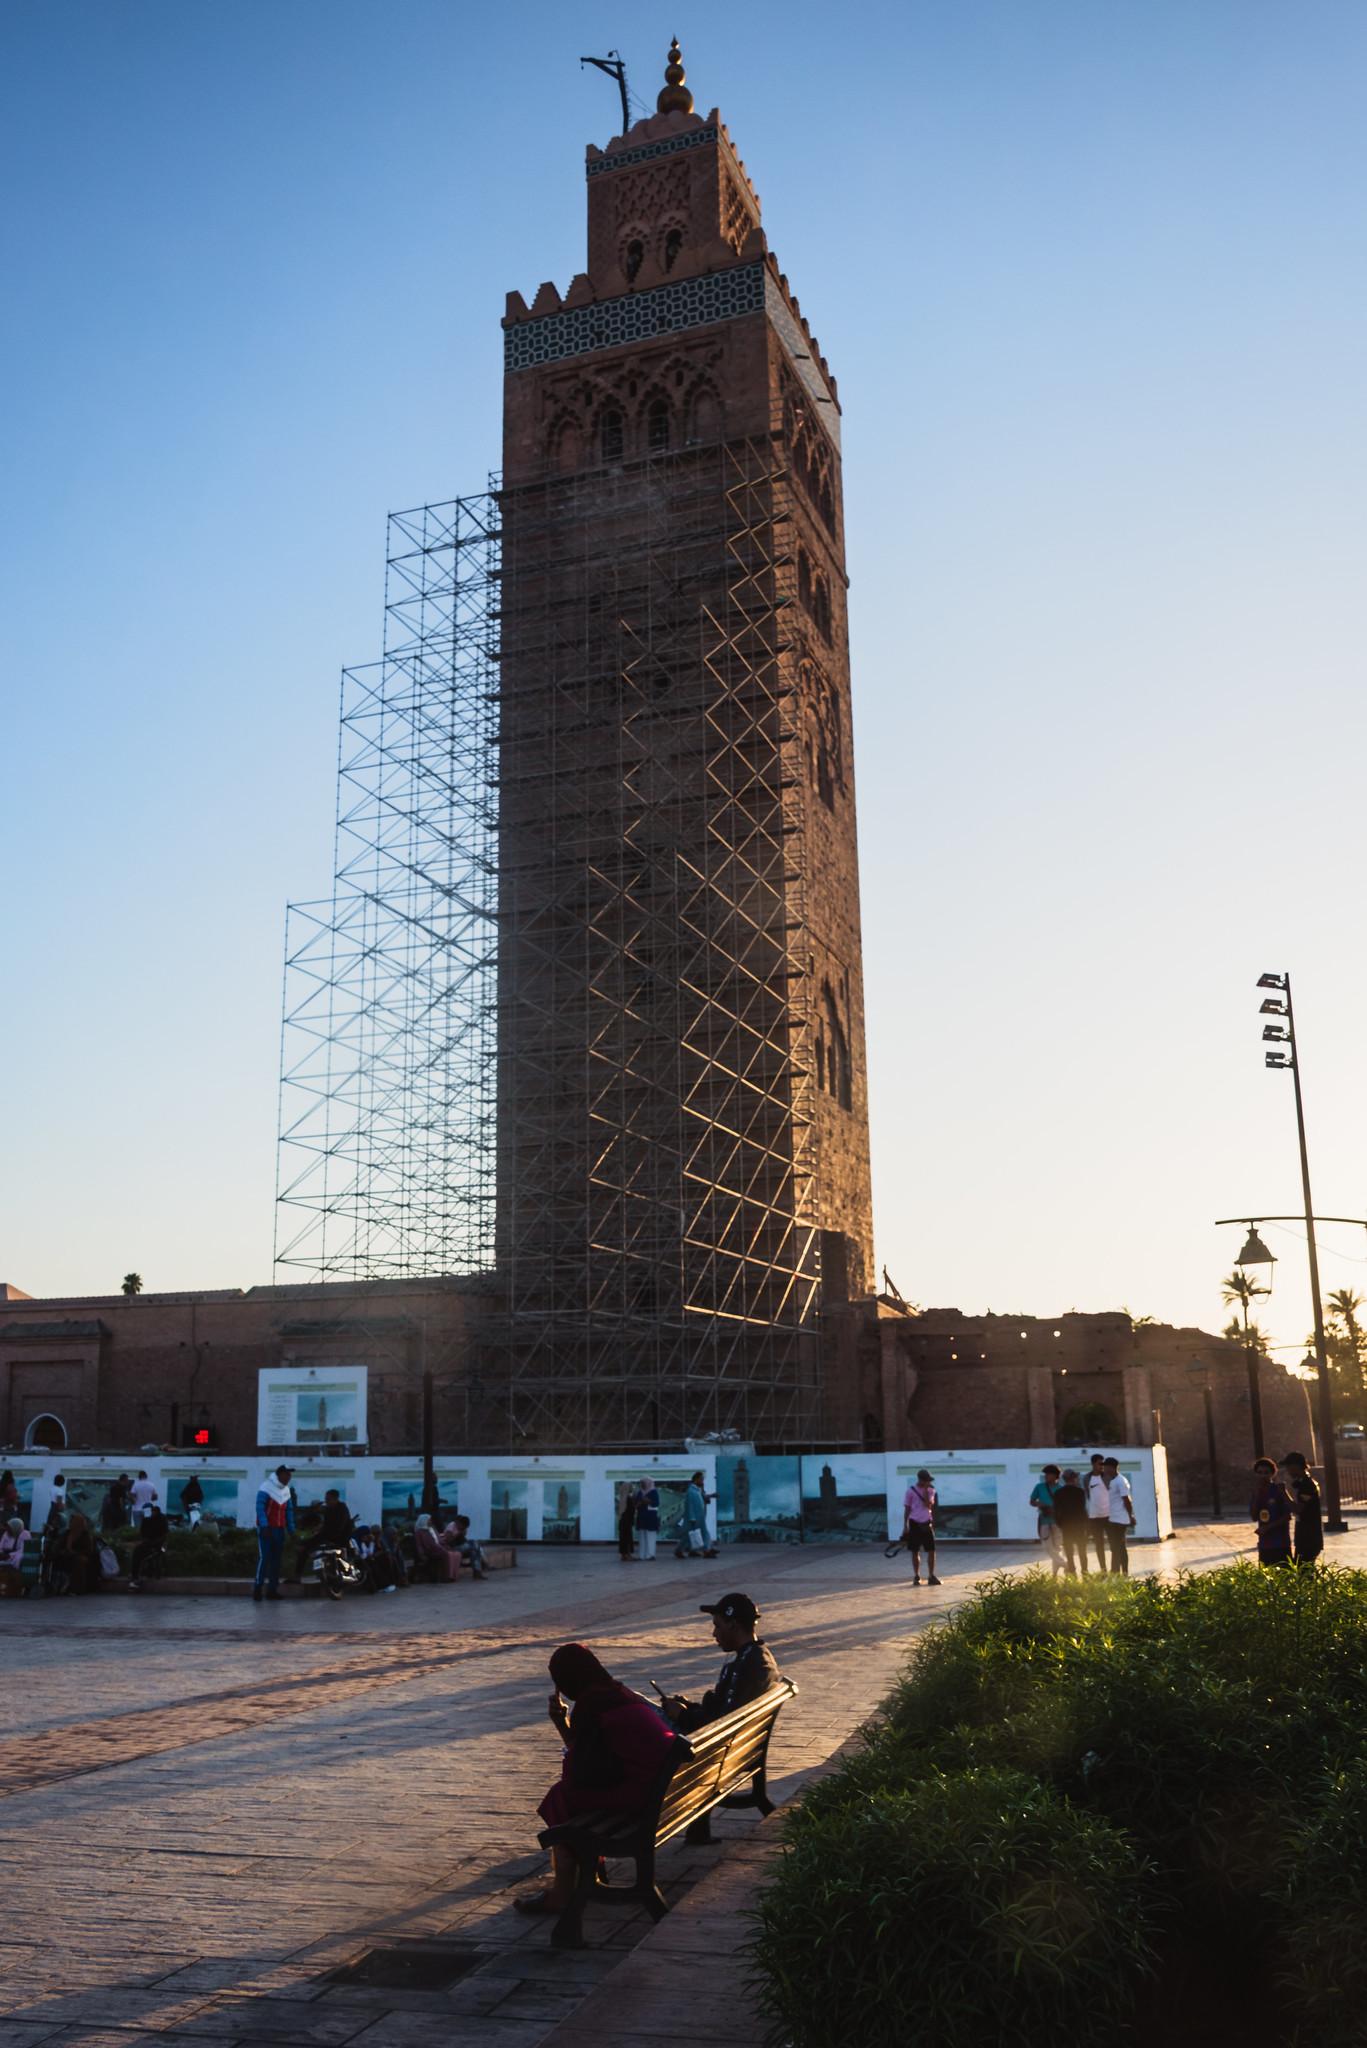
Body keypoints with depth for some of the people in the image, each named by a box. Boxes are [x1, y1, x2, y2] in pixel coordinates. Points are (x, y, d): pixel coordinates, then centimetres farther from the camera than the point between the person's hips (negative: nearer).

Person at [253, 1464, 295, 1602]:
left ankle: (272, 1589, 8)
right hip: (266, 1529, -7)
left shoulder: (286, 1491, 12)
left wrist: (291, 1529, 9)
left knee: (276, 1559, 5)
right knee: (264, 1557, -13)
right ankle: (258, 1588, -11)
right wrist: (264, 1527, -23)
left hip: (279, 1529, 7)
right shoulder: (266, 1488, -11)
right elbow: (260, 1508, -17)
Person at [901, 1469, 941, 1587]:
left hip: (926, 1524, 2)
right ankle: (916, 1577, 14)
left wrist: (926, 1490, -12)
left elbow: (928, 1505, -10)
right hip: (914, 1524, -2)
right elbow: (907, 1509, 1)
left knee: (931, 1550, -3)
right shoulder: (910, 1491, -2)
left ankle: (931, 1576, 5)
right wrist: (905, 1526, -2)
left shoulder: (931, 1491, 4)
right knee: (915, 1552, 4)